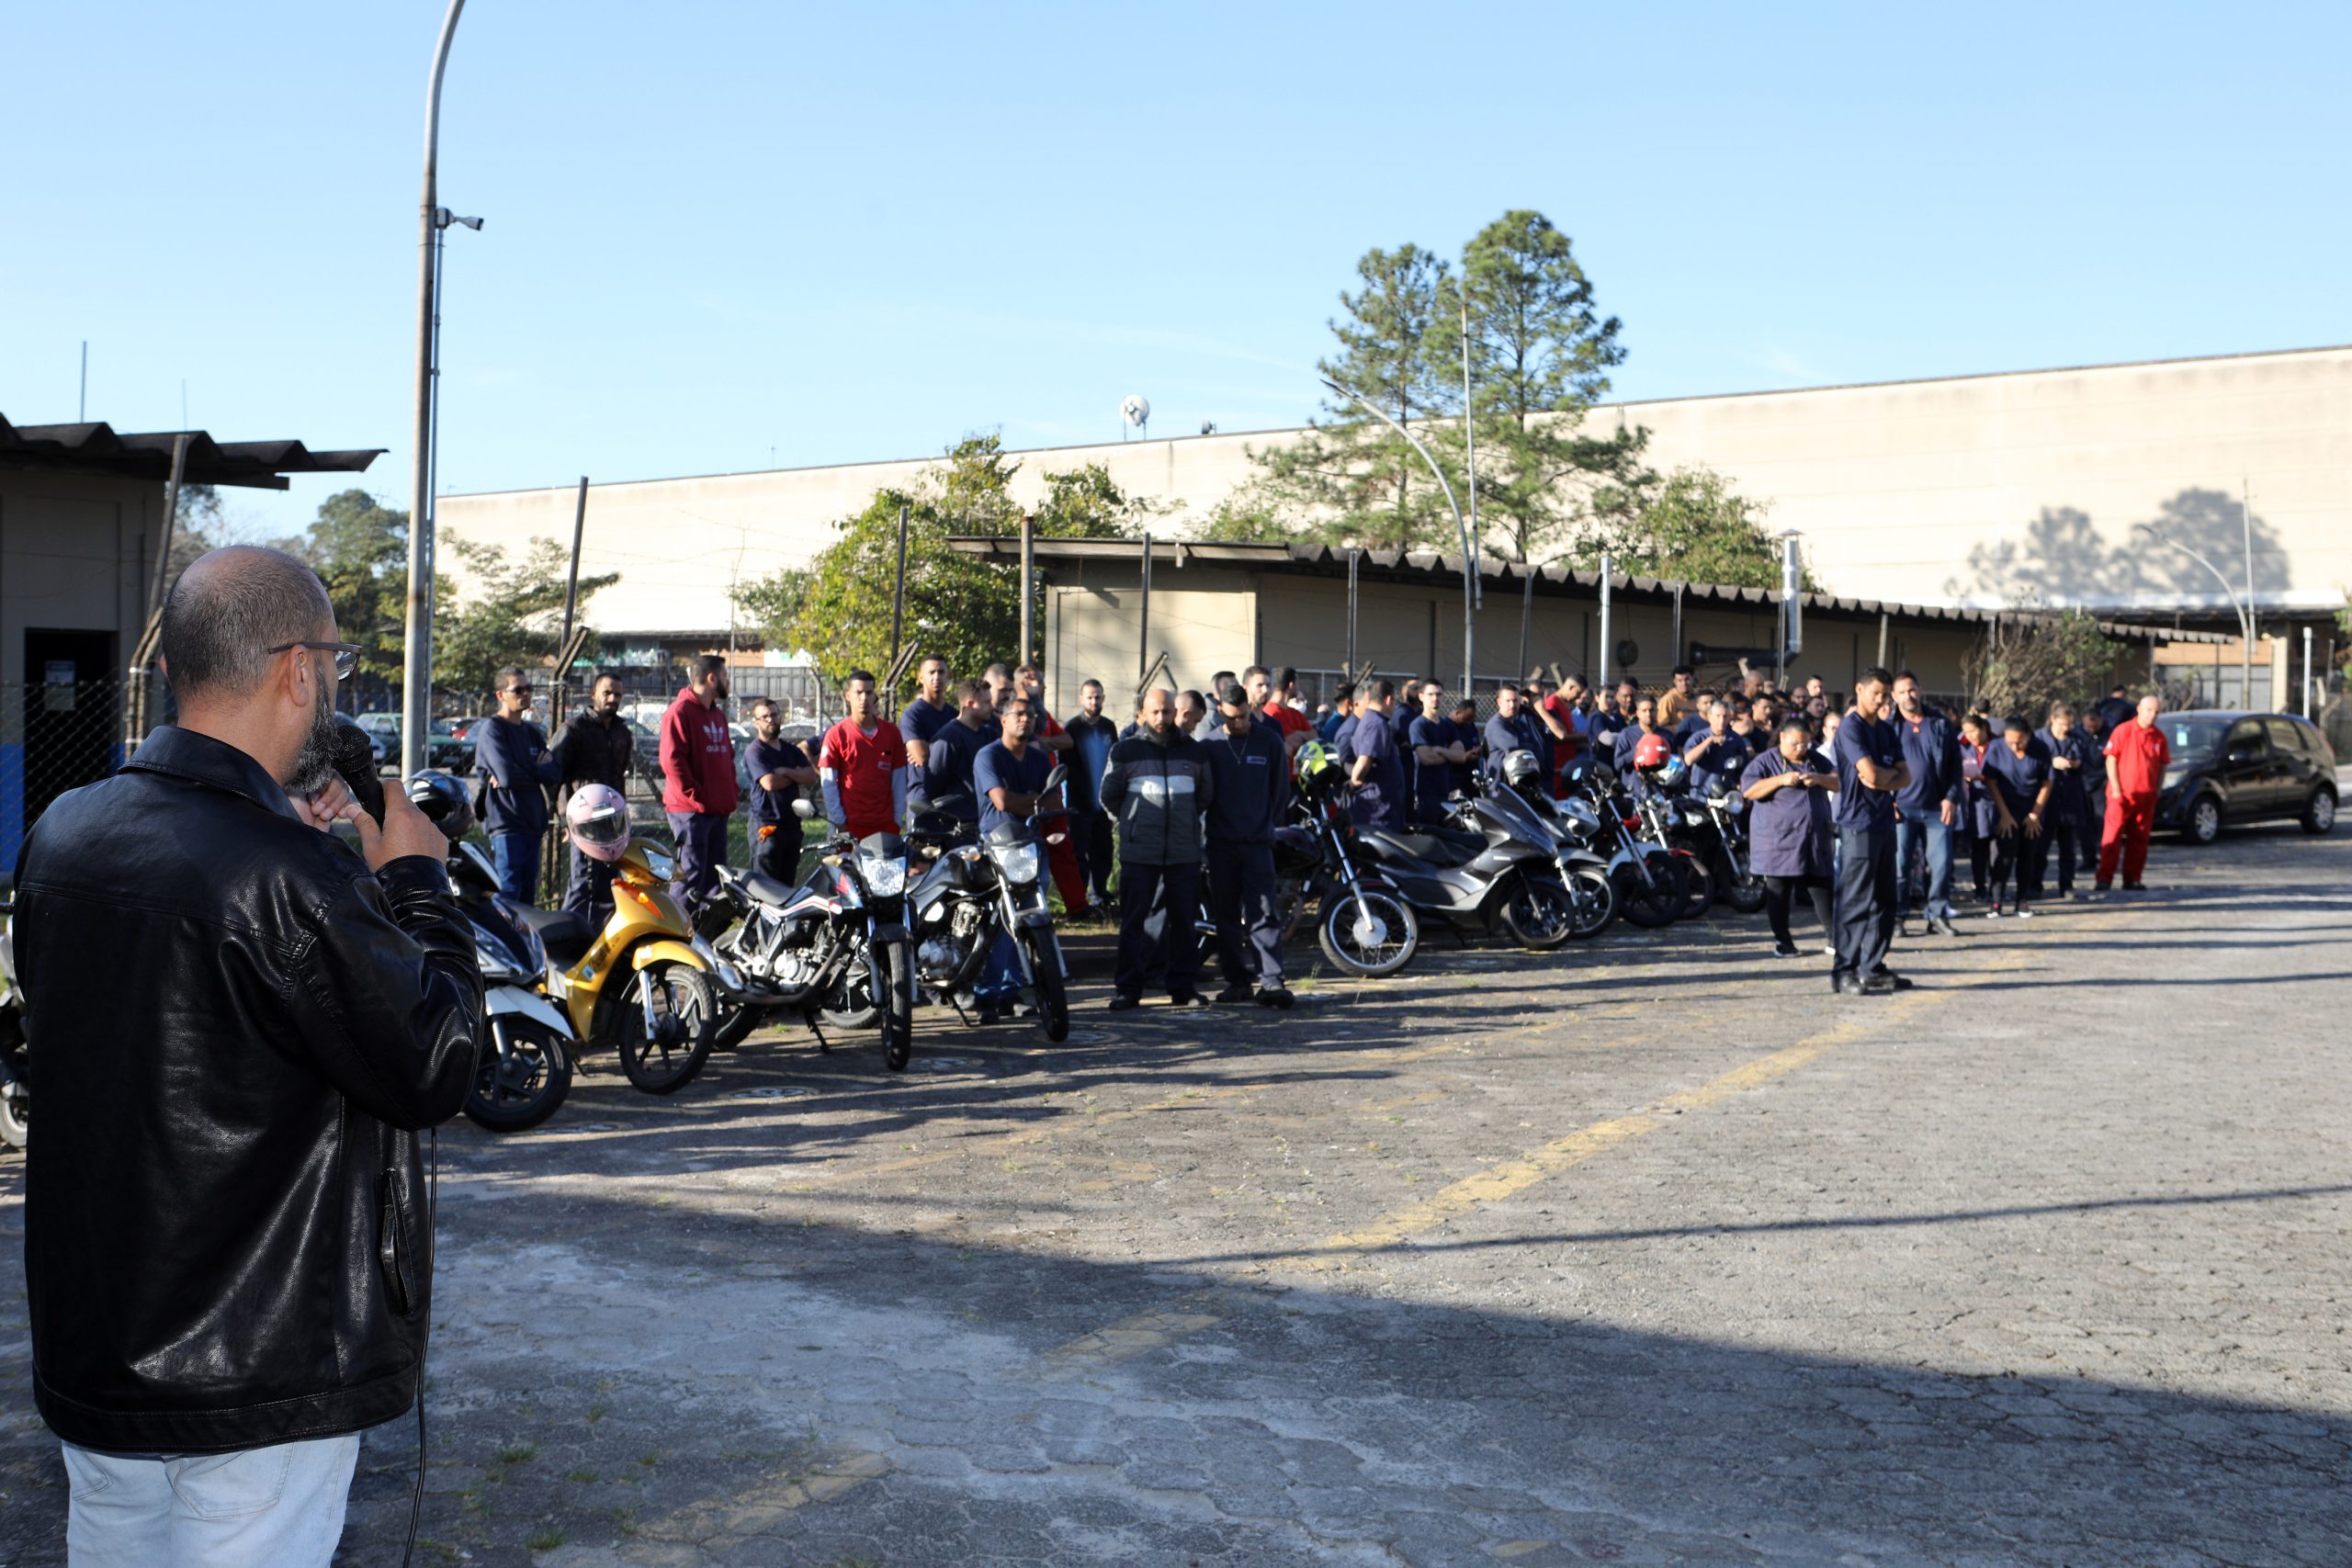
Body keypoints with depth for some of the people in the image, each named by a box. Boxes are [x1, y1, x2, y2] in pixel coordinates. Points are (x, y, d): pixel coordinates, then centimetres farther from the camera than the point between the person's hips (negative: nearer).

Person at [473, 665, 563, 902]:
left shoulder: (533, 731, 18)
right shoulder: (491, 729, -4)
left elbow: (557, 772, 5)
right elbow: (507, 775, -17)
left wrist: (523, 773, -10)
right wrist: (537, 772, 0)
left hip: (532, 823, 7)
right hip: (505, 823, -7)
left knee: (528, 895, 8)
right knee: (507, 893, -12)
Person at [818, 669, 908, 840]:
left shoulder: (891, 732, 9)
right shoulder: (836, 734, 1)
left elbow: (899, 779, 10)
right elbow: (828, 782, -1)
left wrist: (898, 818, 4)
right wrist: (839, 821, -6)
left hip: (886, 825, 2)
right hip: (850, 825, -2)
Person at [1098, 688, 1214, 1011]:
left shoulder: (1193, 751, 9)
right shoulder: (1125, 751, 2)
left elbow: (1206, 795, 21)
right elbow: (1109, 796, 10)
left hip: (1184, 853, 2)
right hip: (1139, 854, -2)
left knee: (1184, 921, 6)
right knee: (1133, 921, -2)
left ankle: (1183, 986, 14)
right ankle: (1127, 988, 2)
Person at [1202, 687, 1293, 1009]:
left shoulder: (1269, 740, 1)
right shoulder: (1209, 744, 2)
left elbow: (1280, 786, 9)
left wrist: (1270, 823, 8)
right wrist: (1208, 822, 6)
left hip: (1258, 841, -2)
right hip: (1221, 842, 2)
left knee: (1263, 914, -8)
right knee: (1226, 915, 6)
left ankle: (1271, 981, -11)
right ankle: (1237, 980, 13)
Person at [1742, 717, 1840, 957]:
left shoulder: (1815, 760, 14)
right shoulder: (1765, 762, -1)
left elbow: (1839, 783, 11)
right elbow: (1748, 790, -13)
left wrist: (1819, 778, -9)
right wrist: (1781, 780, -20)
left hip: (1815, 839, 4)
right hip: (1777, 840, -4)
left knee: (1822, 888, 4)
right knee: (1779, 892, 1)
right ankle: (1782, 940, 10)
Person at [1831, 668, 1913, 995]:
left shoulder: (1886, 731, 16)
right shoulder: (1851, 728, -9)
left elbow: (1905, 777, 10)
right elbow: (1869, 773, -19)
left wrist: (1882, 780, -10)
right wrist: (1891, 775, 2)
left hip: (1885, 821, 8)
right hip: (1858, 824, -8)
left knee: (1884, 901, 10)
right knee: (1856, 901, -7)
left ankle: (1873, 968, 17)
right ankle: (1844, 973, -4)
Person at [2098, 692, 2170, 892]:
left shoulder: (2159, 737, 8)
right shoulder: (2122, 731, -5)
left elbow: (2163, 765, 14)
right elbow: (2111, 759, -6)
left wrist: (2157, 790, 5)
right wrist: (2116, 789, -10)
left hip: (2146, 797, 4)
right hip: (2122, 794, -4)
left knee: (2139, 840, 7)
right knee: (2112, 837, -7)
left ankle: (2132, 879, 13)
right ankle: (2105, 879, -7)